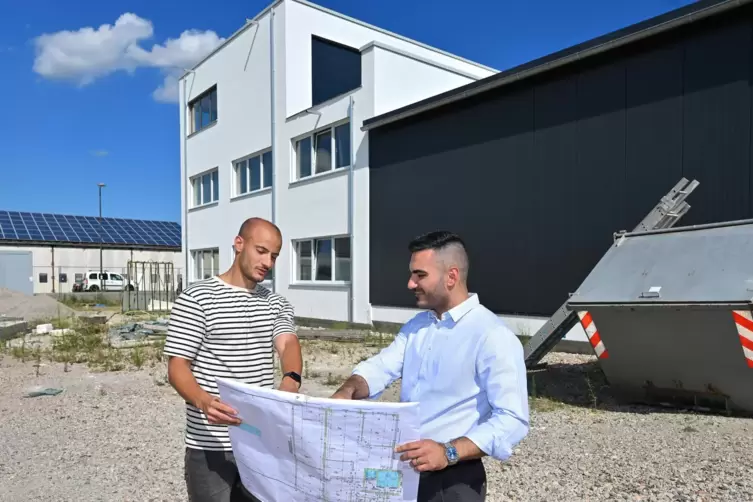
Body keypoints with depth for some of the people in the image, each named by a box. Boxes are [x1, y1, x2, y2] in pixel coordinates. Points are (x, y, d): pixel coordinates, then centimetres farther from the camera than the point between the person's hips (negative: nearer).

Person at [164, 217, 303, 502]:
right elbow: (177, 367, -10)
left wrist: (291, 380, -32)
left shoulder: (277, 304, 8)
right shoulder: (197, 298, -7)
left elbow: (287, 344, -9)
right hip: (211, 446, -4)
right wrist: (204, 402, -30)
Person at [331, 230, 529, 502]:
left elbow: (512, 419, -23)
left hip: (452, 478, -7)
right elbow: (381, 367, 1)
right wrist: (347, 391, -19)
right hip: (402, 465, 7)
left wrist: (449, 453, -33)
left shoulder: (493, 336, -19)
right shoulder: (416, 324, 7)